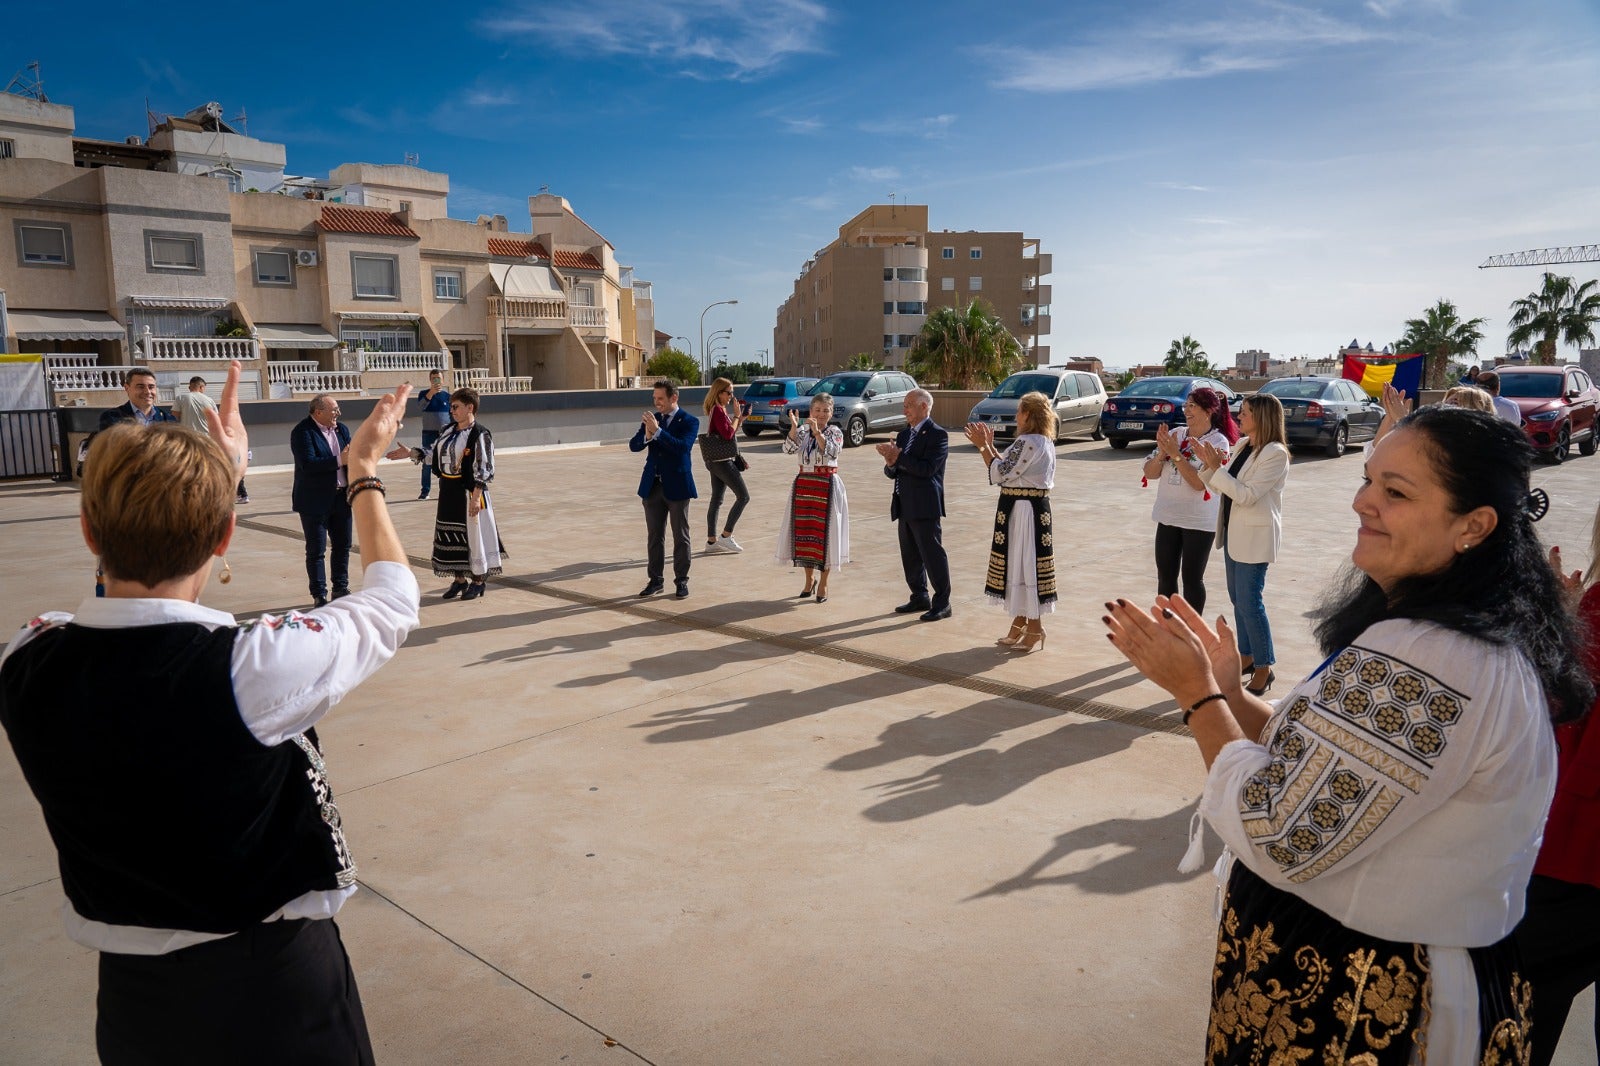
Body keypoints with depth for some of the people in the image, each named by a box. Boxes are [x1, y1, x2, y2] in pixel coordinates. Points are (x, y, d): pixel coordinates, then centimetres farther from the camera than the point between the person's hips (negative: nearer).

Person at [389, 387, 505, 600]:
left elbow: (483, 470, -17)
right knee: (450, 534, 12)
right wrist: (411, 453, 6)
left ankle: (479, 580, 16)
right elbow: (433, 454, 18)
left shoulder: (480, 434, -14)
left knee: (473, 534, 1)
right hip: (449, 493, 8)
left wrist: (476, 497, -20)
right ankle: (459, 578, 26)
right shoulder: (449, 431, 10)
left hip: (469, 492, -8)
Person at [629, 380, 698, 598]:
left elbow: (683, 446, -23)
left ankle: (681, 580, 13)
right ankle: (655, 580, 18)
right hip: (652, 485, 5)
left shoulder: (689, 421, -6)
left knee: (680, 536, 4)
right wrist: (646, 435, -19)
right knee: (654, 535, 10)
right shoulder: (651, 418, 8)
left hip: (677, 486, -5)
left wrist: (657, 431, -27)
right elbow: (634, 446, 2)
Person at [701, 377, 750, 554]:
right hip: (723, 460, -10)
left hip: (716, 461, 10)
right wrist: (736, 415, -13)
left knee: (716, 500, 11)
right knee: (743, 496, -6)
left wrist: (740, 418, 10)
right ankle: (726, 536, -4)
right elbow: (728, 434, -23)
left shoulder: (718, 409, 14)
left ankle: (711, 541, 14)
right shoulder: (718, 410, -16)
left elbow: (729, 432, 19)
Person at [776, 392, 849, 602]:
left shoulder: (835, 432, -3)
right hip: (803, 485, 3)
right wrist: (793, 428, -25)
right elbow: (789, 448, -11)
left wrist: (817, 431, -29)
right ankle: (810, 579, 26)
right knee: (804, 531, 8)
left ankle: (823, 584, 13)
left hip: (827, 487, -3)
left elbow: (831, 451, -21)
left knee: (825, 532, 0)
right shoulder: (803, 430, 5)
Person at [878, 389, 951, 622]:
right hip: (905, 506, 8)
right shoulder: (903, 435, 14)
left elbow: (927, 468, -22)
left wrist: (898, 457, -20)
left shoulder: (937, 435, -10)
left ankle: (942, 603, 6)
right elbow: (892, 473, 14)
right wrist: (891, 463, -9)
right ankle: (920, 598, 27)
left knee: (933, 554, -3)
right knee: (910, 556, 15)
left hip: (925, 506, -8)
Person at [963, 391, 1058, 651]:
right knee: (1020, 564, 16)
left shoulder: (1027, 443, -19)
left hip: (1022, 511, -10)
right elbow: (1011, 469, 14)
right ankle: (1020, 623, 26)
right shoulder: (1044, 441, 13)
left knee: (1025, 564, -2)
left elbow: (1000, 474, -21)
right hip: (1035, 508, 10)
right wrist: (989, 446, 13)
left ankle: (1035, 629, 8)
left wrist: (982, 446, -12)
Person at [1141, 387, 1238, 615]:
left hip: (1199, 521, -5)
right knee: (1165, 577, 10)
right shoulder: (1175, 434, 3)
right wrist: (1162, 452, -16)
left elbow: (1200, 482, -20)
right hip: (1167, 517, 5)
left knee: (1192, 579, 5)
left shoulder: (1218, 442, -10)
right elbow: (1150, 473, 2)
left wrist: (1175, 453, -22)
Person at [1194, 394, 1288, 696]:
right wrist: (1209, 464, -5)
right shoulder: (1243, 445, 9)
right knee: (1238, 599, 15)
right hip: (1233, 531, 9)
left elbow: (1246, 495, -21)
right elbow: (1226, 486, 10)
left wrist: (1216, 468, -22)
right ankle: (1247, 657, 28)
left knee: (1250, 601, -6)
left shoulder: (1275, 453, -16)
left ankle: (1264, 668, 6)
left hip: (1255, 535, -9)